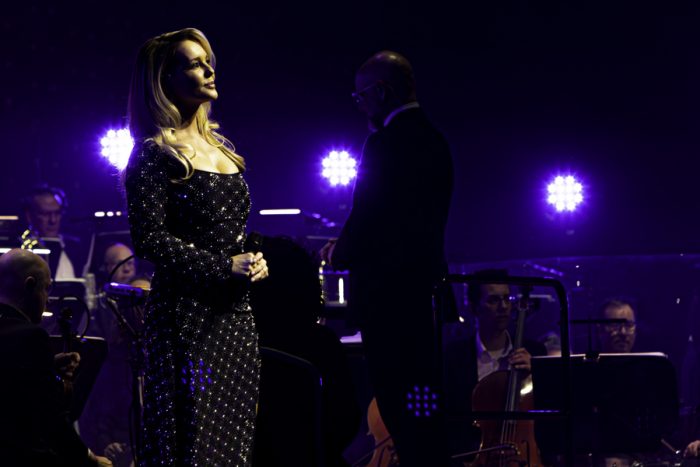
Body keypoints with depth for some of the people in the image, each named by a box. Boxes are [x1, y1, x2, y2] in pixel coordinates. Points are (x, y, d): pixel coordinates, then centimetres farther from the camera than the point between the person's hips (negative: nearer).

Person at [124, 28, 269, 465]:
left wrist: (255, 260, 3)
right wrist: (224, 266, -16)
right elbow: (149, 239, -14)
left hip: (235, 313, 7)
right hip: (189, 313, -7)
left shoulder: (220, 147, 15)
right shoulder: (156, 154, -7)